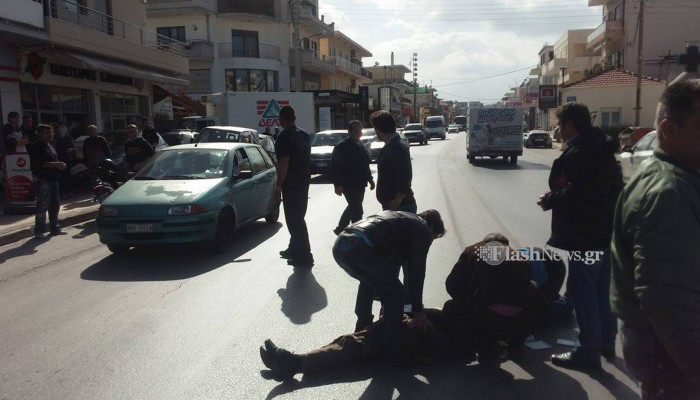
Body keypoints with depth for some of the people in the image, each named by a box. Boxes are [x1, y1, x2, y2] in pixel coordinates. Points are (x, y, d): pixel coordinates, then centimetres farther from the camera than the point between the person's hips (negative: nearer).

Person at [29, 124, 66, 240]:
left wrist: (60, 165, 6)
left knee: (55, 205, 13)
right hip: (43, 180, -9)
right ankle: (39, 231, -4)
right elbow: (39, 163, -20)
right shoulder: (36, 147, -8)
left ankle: (55, 228, 23)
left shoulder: (50, 146, 21)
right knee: (42, 206, -9)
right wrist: (55, 164, -20)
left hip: (53, 179, 9)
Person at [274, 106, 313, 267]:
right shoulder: (304, 135, 11)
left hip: (291, 182, -9)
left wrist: (278, 187, -18)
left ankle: (304, 256, -3)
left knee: (294, 219, -4)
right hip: (304, 179, 9)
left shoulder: (284, 137, -15)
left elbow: (283, 164, -21)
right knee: (298, 217, 19)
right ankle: (294, 249, 31)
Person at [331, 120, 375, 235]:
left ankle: (339, 229, 33)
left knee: (353, 207, 17)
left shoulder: (360, 145, 14)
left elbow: (365, 164, 23)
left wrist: (369, 178, 20)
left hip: (360, 184, 9)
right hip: (348, 185, -9)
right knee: (357, 210, -8)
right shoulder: (341, 147, -12)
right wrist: (338, 185, -20)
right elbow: (335, 167, -15)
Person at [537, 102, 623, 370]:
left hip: (586, 236, -10)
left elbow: (572, 195, -27)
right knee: (603, 291, 19)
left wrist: (548, 200, -9)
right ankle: (606, 343, 31)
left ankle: (589, 352, 7)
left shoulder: (577, 153, -18)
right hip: (606, 232, 10)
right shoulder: (604, 150, 14)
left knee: (583, 292, -1)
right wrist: (555, 197, 14)